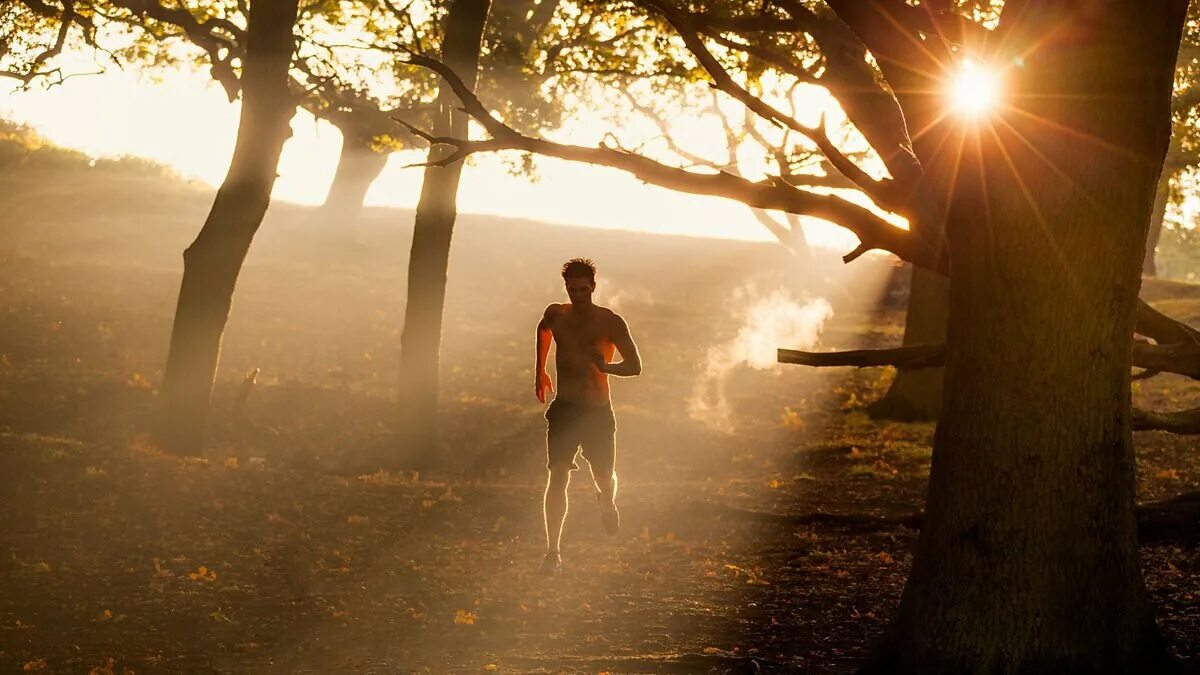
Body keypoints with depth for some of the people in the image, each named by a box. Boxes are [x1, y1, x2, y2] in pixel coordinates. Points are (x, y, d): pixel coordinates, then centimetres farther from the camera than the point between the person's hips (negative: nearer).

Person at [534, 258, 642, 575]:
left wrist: (605, 366, -26)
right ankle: (552, 552, -10)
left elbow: (635, 367, -7)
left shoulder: (610, 322, -8)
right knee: (557, 478, -12)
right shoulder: (556, 315, 0)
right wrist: (540, 371, 28)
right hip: (564, 409, 1)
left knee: (604, 477, 11)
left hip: (598, 412, -1)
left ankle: (607, 501, 50)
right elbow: (543, 330, 26)